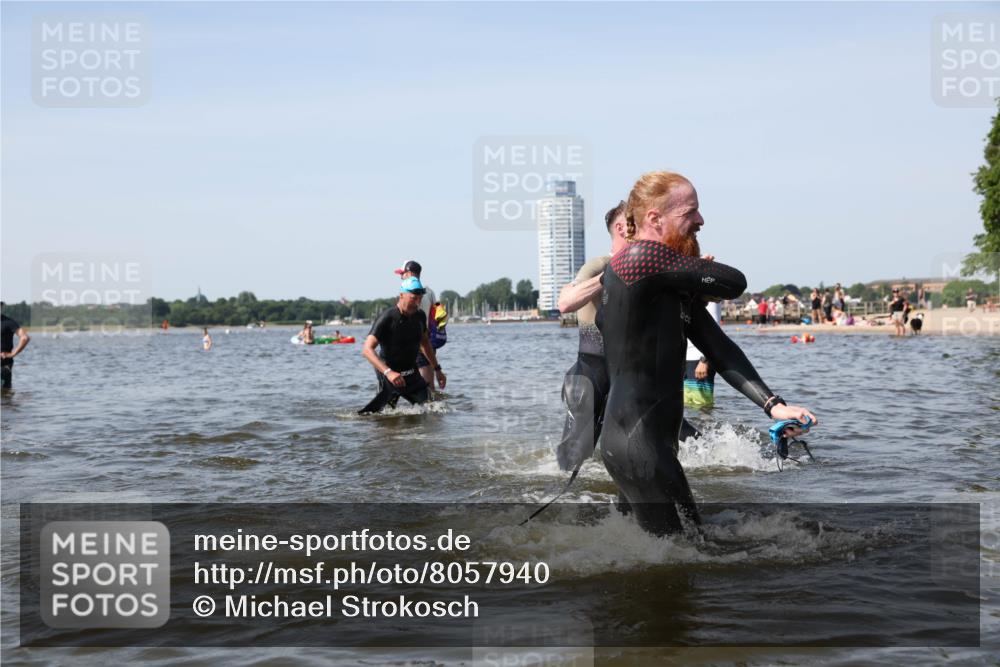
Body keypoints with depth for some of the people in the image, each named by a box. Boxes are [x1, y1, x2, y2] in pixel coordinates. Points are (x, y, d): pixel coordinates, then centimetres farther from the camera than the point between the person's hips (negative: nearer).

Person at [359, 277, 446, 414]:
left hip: (412, 373, 7)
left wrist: (437, 369, 22)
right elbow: (367, 349, -28)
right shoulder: (387, 318, -21)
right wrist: (388, 372, -40)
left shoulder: (420, 316, 1)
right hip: (390, 374, -7)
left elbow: (424, 342, 21)